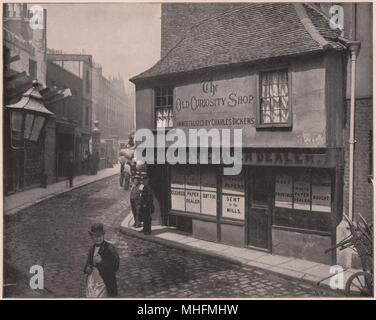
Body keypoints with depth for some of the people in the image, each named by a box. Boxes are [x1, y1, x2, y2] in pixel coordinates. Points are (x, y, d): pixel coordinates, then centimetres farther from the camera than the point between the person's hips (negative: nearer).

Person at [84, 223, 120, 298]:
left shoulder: (110, 249, -15)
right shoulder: (92, 248, 6)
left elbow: (115, 267, -18)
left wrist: (101, 261, -26)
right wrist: (87, 268, -4)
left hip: (103, 282, -6)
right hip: (92, 280, 6)